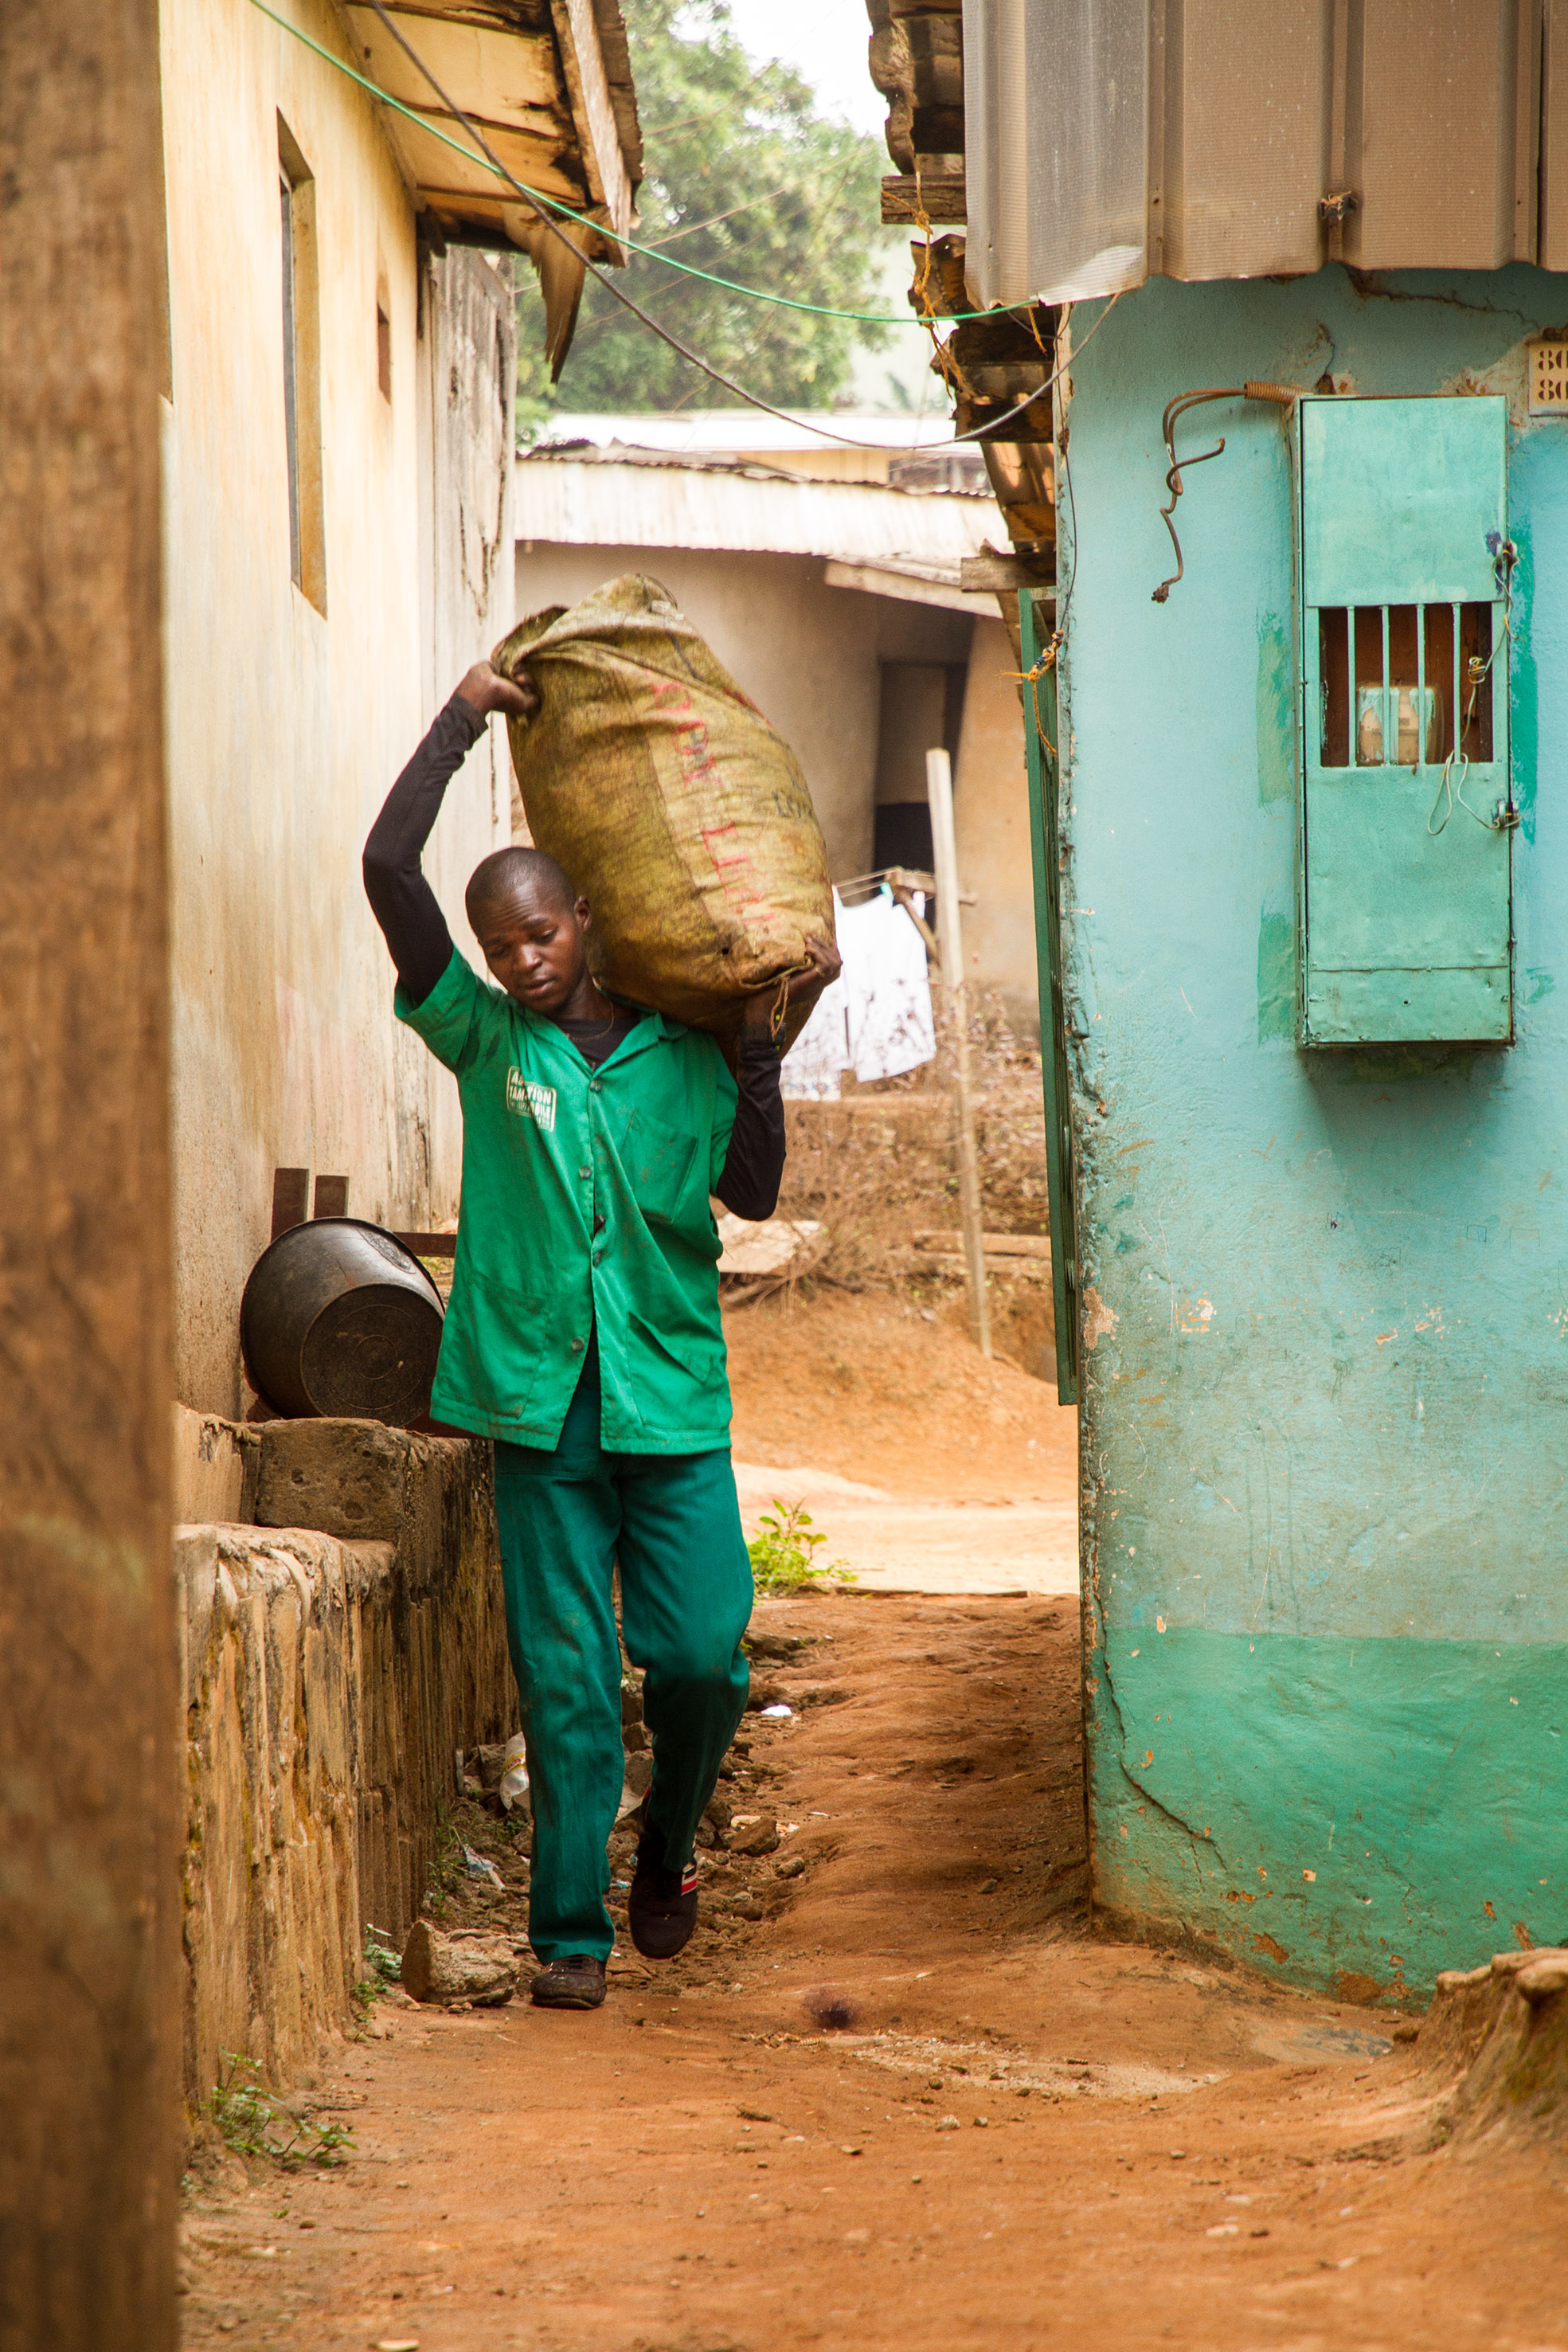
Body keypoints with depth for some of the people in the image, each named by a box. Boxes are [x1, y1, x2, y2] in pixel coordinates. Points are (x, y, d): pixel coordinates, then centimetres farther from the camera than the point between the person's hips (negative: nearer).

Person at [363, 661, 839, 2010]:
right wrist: (464, 721, -1)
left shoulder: (682, 1050, 7)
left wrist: (761, 1049, -10)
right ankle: (573, 1934, 5)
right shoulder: (484, 1039, 4)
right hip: (540, 1403, -1)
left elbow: (752, 1193, -4)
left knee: (701, 1654, -2)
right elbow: (389, 870, -5)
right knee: (565, 1682, -1)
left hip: (672, 1401, 1)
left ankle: (668, 1847, 26)